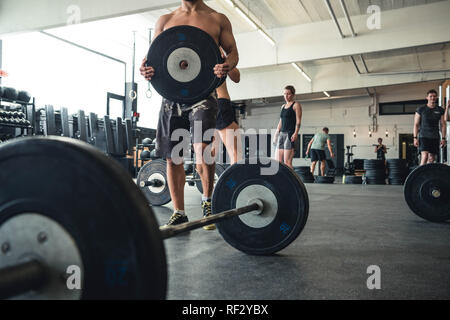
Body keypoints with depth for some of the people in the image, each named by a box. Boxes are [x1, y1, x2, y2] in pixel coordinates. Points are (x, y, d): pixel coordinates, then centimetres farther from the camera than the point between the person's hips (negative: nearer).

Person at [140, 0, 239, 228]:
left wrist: (227, 65, -18)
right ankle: (178, 213, 17)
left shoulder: (217, 19, 12)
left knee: (202, 149, -23)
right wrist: (146, 68, -9)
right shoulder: (165, 21, 18)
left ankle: (207, 201, 3)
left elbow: (232, 52, 8)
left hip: (203, 95, -3)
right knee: (172, 157, 3)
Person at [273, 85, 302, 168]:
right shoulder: (283, 106, 20)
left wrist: (296, 133, -20)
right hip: (281, 134, 7)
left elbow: (298, 121, -8)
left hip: (290, 134, -7)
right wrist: (276, 134, 16)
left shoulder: (296, 105, 0)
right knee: (278, 161, 2)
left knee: (287, 162, -11)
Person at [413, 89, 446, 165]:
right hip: (423, 136, -4)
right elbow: (416, 124, 1)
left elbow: (443, 125, 11)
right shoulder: (421, 109, 2)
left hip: (435, 138, 4)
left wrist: (443, 138, 3)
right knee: (425, 156, -18)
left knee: (432, 158, 5)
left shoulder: (440, 110, 10)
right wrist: (415, 138, -7)